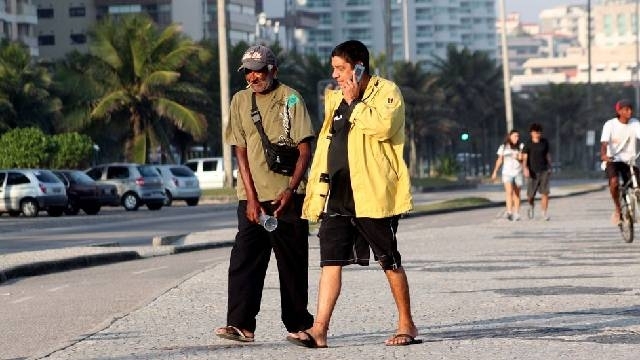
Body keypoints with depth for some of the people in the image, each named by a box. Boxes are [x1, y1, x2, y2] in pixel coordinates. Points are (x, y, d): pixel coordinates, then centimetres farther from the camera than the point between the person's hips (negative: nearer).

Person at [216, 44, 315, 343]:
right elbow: (241, 151, 5)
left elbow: (305, 150, -3)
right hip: (252, 196, 3)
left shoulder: (290, 98, -1)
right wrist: (251, 197, -5)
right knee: (244, 259, -8)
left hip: (287, 196, -2)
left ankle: (298, 324, 10)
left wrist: (290, 190, -14)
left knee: (292, 262, 2)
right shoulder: (240, 100, 8)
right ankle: (240, 324, -12)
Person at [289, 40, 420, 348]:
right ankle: (319, 330, -7)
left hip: (372, 195, -6)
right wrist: (315, 188, 17)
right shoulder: (335, 99, 19)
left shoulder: (386, 92, -3)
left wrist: (354, 102, -12)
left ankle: (407, 325, 15)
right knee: (330, 261, -2)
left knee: (390, 261, 3)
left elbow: (382, 125, -23)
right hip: (336, 195, 6)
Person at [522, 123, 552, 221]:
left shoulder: (545, 142, 2)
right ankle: (532, 206, 39)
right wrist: (525, 169, -30)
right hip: (533, 172, -1)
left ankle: (545, 214, -11)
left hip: (544, 172, 1)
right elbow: (524, 158, -15)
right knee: (530, 196, 5)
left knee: (545, 193, -13)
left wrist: (550, 168, 14)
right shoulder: (528, 144, -6)